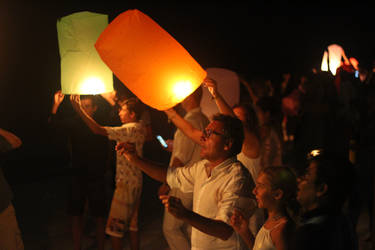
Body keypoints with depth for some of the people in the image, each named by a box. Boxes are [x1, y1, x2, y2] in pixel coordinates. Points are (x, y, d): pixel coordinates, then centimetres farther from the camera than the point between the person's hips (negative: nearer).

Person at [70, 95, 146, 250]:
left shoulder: (130, 129, -21)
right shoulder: (140, 128, 6)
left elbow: (98, 130, -27)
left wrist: (79, 109, -25)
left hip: (126, 183, -9)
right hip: (135, 182, 9)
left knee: (114, 227, -1)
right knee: (132, 225, 17)